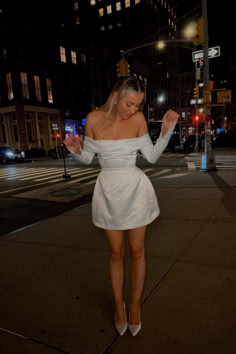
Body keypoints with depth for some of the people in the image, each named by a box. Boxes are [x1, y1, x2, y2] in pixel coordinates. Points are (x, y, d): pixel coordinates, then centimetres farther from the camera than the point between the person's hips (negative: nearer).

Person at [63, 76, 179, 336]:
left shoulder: (138, 119, -8)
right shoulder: (94, 118, -9)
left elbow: (152, 156, -3)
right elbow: (87, 158, 0)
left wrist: (167, 130, -14)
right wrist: (77, 152, -21)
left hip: (135, 189, 0)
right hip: (108, 190, 0)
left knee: (137, 251, 9)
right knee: (116, 253, 12)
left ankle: (135, 305, 31)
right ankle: (118, 305, 34)